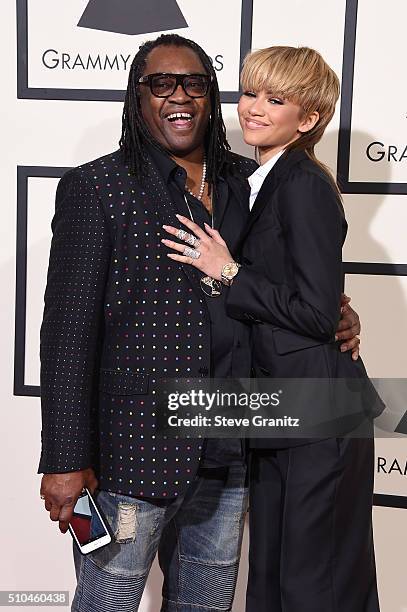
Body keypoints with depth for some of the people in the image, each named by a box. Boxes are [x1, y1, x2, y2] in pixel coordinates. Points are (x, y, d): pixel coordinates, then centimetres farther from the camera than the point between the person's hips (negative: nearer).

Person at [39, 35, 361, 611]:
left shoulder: (247, 183, 7)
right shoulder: (96, 188, -7)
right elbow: (68, 329, -11)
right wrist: (65, 460, -15)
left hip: (229, 455, 5)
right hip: (135, 449, -5)